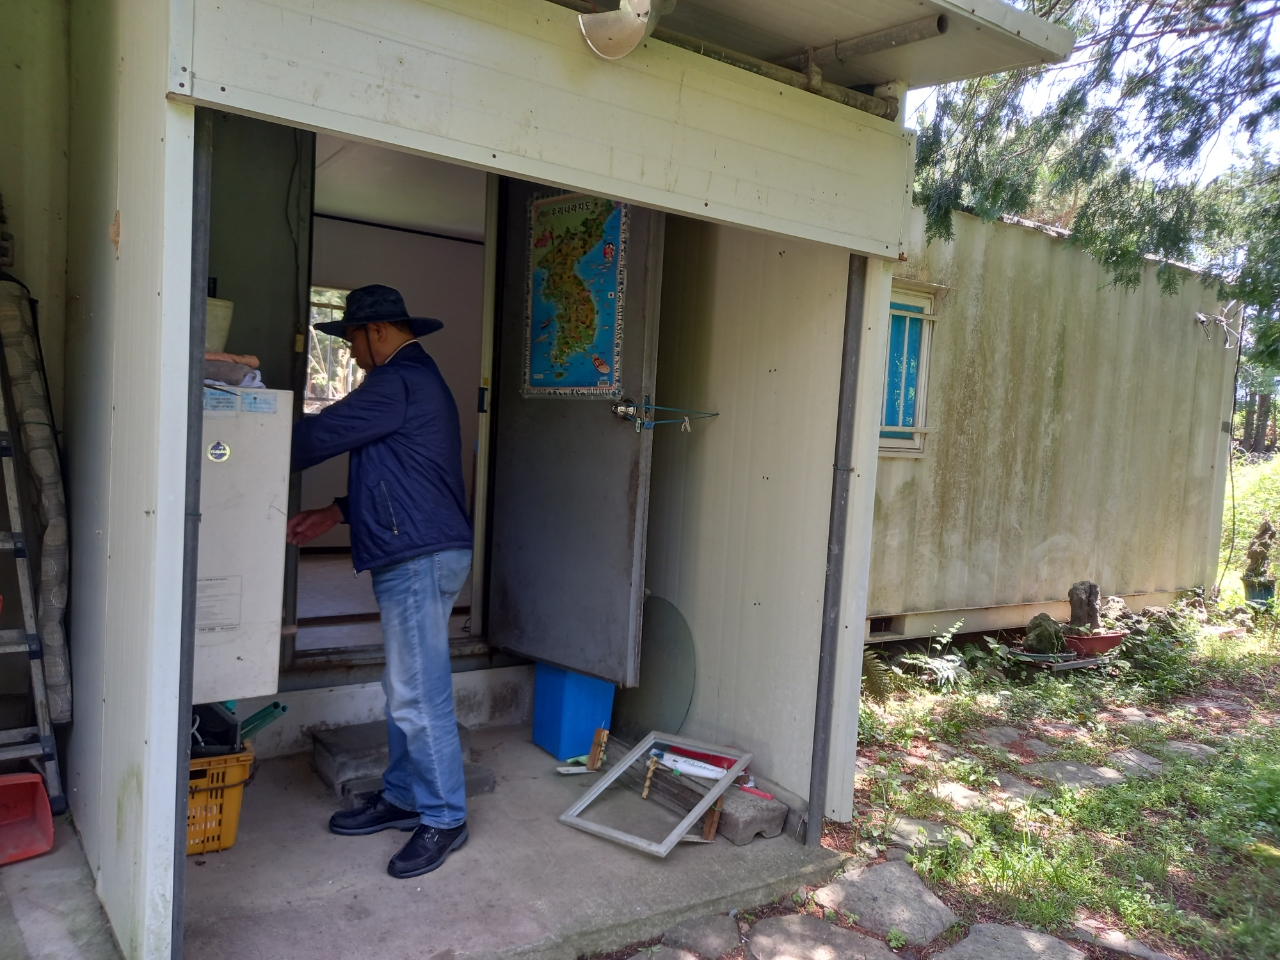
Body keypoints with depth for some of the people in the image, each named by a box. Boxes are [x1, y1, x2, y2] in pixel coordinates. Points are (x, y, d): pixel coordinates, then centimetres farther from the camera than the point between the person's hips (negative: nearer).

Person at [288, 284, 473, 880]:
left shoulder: (398, 382, -12)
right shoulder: (418, 380, 22)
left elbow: (322, 433, -12)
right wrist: (333, 514, 19)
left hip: (421, 558, -11)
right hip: (415, 556, 11)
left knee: (419, 695, -5)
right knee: (405, 689, 16)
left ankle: (444, 818, 6)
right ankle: (402, 797, 28)